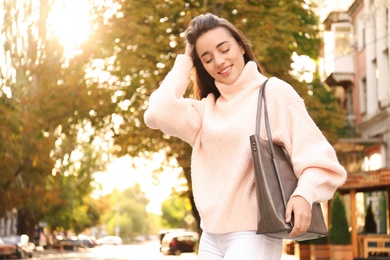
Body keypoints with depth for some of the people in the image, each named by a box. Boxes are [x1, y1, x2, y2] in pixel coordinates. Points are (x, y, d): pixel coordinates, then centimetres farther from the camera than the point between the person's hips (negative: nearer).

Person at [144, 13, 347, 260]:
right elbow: (160, 113, -5)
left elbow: (316, 156, -8)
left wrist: (303, 194, -27)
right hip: (211, 237, 6)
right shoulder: (206, 108, 13)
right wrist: (185, 61, 7)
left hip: (253, 234, -6)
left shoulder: (275, 91, -2)